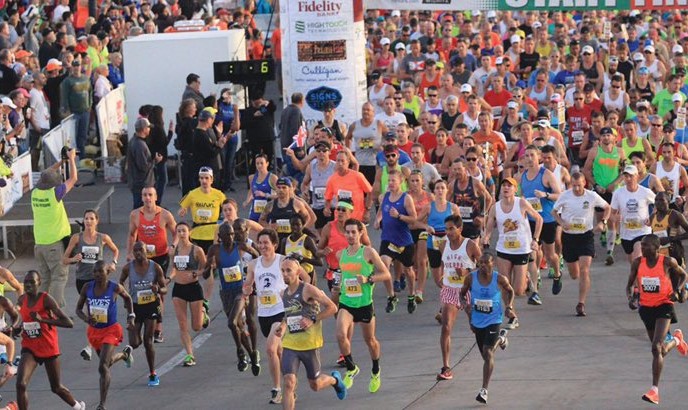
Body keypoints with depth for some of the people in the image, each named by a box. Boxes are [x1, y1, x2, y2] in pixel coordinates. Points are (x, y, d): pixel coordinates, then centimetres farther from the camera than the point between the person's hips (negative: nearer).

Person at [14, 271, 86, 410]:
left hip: (49, 348, -3)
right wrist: (18, 328, 1)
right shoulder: (21, 300, -1)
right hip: (29, 349, 3)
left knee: (56, 387, 15)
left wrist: (42, 319, -30)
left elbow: (69, 323, -23)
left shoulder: (46, 299, -18)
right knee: (21, 384, -20)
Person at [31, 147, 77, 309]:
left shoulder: (35, 193, 1)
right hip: (55, 242, -6)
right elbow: (73, 178, -3)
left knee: (45, 278, 14)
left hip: (39, 243, 6)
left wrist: (62, 161, 23)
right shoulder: (54, 193, -15)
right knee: (59, 277, -3)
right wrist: (71, 159, 10)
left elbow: (46, 176, 21)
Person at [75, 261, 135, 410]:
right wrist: (86, 318, -20)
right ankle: (124, 354, 63)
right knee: (108, 361, 27)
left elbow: (127, 298, 8)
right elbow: (78, 309, 0)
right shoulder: (87, 288, -8)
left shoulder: (115, 288, -14)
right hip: (94, 330, 5)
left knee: (103, 367, -18)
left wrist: (131, 318, 1)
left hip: (110, 330, -5)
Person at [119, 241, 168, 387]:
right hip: (135, 306, 1)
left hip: (151, 305, -1)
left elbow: (165, 289, -2)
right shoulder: (128, 268, -6)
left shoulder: (155, 267, -8)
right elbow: (120, 282, 14)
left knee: (148, 341, -6)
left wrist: (158, 290, -25)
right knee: (134, 343, -6)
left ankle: (152, 374, 8)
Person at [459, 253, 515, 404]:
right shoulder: (471, 278, -10)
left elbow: (510, 291, 6)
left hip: (493, 320, -4)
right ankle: (500, 338, 54)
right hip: (477, 321, 4)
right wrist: (465, 303, -15)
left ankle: (484, 390, -13)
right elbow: (463, 293, 6)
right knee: (485, 355, 18)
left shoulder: (500, 279, -13)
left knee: (488, 352, -17)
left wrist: (509, 307, -8)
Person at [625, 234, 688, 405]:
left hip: (664, 306, -5)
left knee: (656, 348, -18)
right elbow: (630, 284, 6)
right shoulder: (637, 263, -5)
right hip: (646, 307, 5)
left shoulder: (667, 262, -13)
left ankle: (655, 390, -15)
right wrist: (631, 297, -14)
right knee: (660, 349, 19)